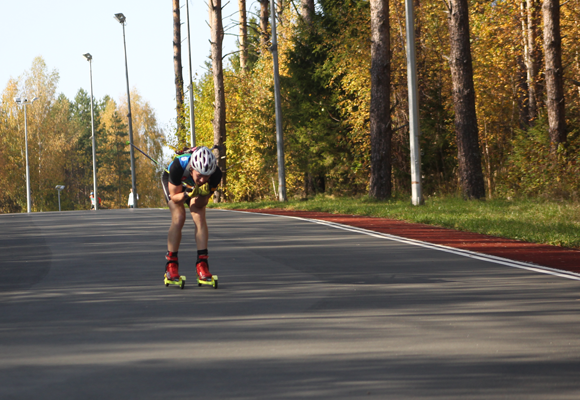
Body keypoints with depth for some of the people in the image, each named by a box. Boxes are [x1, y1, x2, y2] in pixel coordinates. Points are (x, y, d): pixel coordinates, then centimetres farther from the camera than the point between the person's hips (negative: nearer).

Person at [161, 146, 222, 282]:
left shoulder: (216, 173, -36)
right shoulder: (178, 166, -43)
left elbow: (202, 202, -25)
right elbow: (174, 197, -28)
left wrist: (202, 195, -47)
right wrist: (187, 195, -48)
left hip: (196, 188, 2)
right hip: (173, 183, -2)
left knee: (200, 217, -18)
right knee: (178, 218, -19)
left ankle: (202, 264, -14)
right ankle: (171, 265, -10)